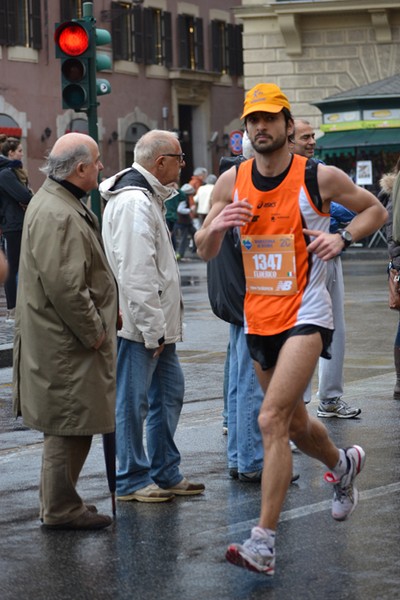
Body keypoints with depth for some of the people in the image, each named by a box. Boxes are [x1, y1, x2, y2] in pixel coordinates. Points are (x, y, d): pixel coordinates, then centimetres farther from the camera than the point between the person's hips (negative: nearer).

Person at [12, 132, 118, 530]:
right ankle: (60, 509, 6)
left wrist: (99, 321, 20)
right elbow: (65, 287, -27)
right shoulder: (59, 217, -23)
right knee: (69, 426, -2)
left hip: (61, 339, 11)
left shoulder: (54, 201, 14)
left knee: (69, 425, 18)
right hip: (65, 346, -11)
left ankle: (60, 501, 27)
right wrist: (94, 331, -16)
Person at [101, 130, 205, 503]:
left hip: (156, 323, 11)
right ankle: (132, 481, 7)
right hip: (137, 324, -11)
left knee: (169, 394, 15)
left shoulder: (148, 197, 17)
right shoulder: (133, 202, -19)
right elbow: (136, 273, -23)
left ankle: (166, 473, 24)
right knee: (133, 402, -1)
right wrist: (153, 328, -21)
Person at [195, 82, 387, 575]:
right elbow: (204, 253, 8)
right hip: (258, 318, 6)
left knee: (272, 419, -19)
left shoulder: (319, 177, -8)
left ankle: (263, 543, -19)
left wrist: (343, 238, -12)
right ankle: (343, 465, 53)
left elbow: (376, 210, 6)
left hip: (306, 315, -6)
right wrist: (215, 225, -14)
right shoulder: (232, 182, 3)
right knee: (294, 423, 19)